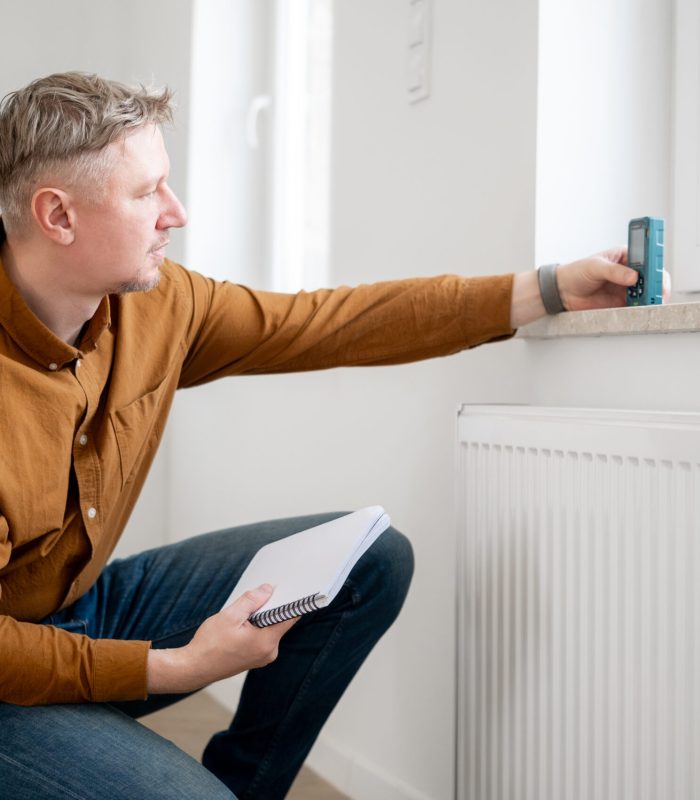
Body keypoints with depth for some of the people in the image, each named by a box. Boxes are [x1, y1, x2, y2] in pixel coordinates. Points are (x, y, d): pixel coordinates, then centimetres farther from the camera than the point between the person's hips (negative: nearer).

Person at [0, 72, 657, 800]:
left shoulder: (156, 302, -9)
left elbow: (332, 324, -5)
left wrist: (550, 289, -4)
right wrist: (174, 669, -26)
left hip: (91, 603, 7)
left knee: (373, 561, 0)